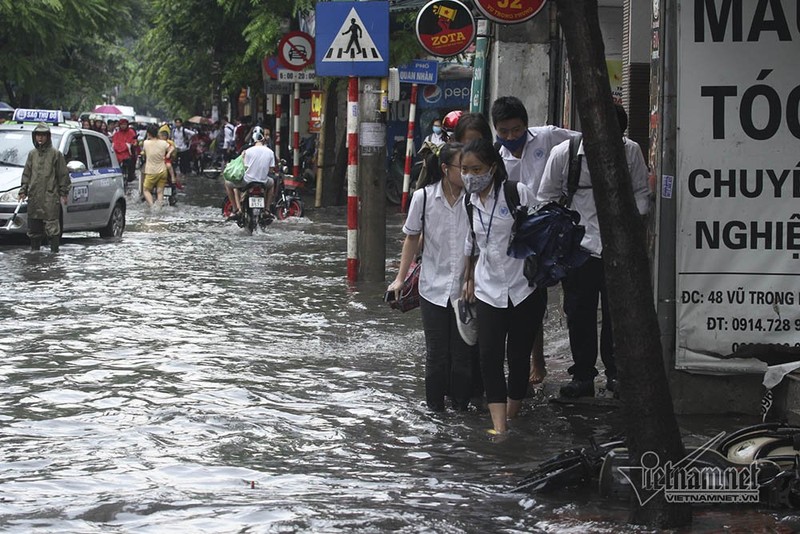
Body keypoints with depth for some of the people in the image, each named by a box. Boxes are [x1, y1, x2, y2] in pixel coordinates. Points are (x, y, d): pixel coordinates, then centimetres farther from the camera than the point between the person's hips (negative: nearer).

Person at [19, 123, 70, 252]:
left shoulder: (55, 154, 1)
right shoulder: (32, 154, 15)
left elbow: (63, 175, 2)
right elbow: (26, 174, 20)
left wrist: (63, 193, -2)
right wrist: (23, 191, 11)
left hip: (50, 197, -5)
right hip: (34, 197, 5)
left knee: (52, 226, -9)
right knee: (33, 226, 8)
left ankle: (54, 250, -8)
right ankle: (34, 249, 17)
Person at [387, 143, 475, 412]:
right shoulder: (423, 197, -5)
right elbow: (412, 238, 8)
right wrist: (400, 278, 7)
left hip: (466, 290, -1)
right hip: (434, 287, 1)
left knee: (463, 353, 3)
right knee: (436, 353, 7)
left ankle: (460, 405, 16)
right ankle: (435, 407, 19)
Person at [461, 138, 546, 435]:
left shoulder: (517, 193, -10)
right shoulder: (469, 203, 6)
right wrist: (469, 279, 18)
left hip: (525, 287, -4)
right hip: (489, 290, 4)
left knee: (518, 355, 3)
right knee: (489, 355, -10)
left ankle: (511, 418, 18)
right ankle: (499, 426, -13)